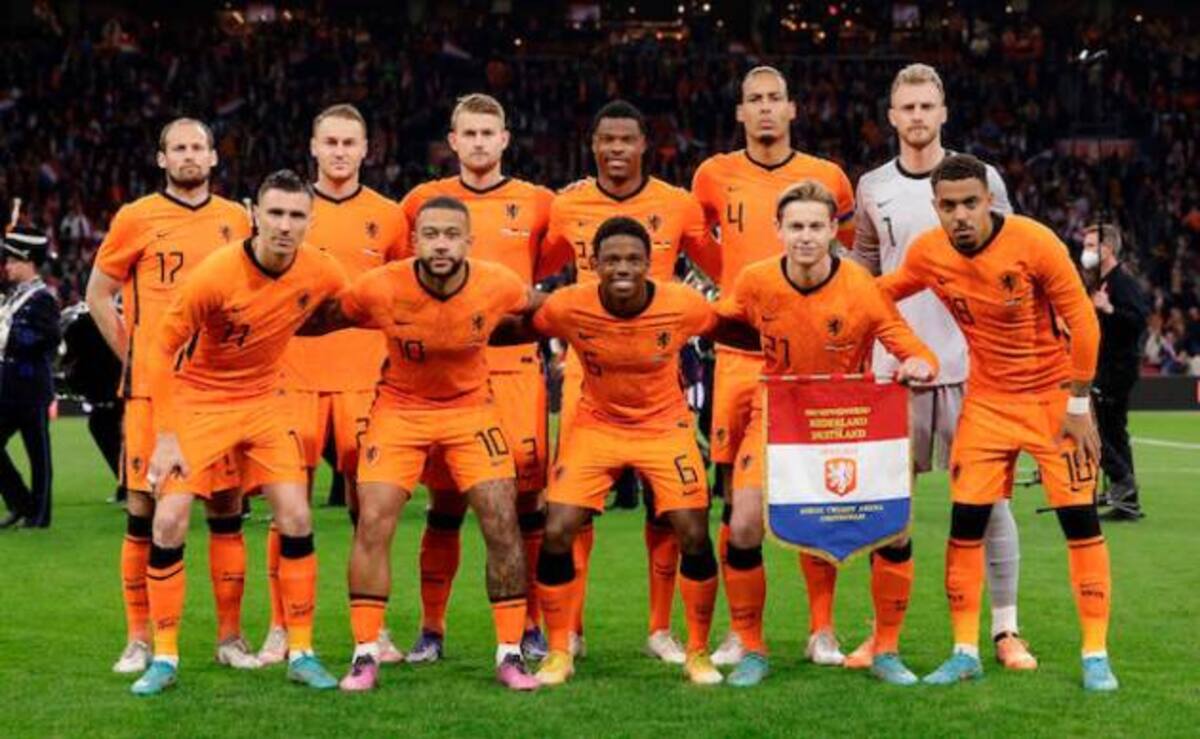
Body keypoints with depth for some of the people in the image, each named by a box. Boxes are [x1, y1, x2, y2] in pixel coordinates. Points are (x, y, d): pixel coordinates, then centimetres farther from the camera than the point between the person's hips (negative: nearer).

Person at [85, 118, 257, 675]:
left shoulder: (236, 220, 10)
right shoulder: (136, 219, 2)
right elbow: (99, 294, 7)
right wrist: (133, 356, 1)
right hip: (152, 387, -2)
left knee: (226, 509, 3)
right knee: (144, 508, -2)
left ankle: (231, 637, 11)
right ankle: (139, 639, 6)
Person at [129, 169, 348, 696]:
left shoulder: (322, 273, -14)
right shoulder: (216, 274, -24)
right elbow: (162, 348, -16)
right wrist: (166, 435, -17)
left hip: (262, 403, 3)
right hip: (196, 401, -3)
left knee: (296, 519, -7)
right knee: (169, 522, -11)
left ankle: (301, 653, 7)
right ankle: (164, 658, 3)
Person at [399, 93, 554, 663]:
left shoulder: (538, 204, 6)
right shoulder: (424, 200, 8)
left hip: (516, 365, 0)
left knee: (526, 495, -2)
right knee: (444, 502, 2)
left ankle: (531, 627, 9)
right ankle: (431, 630, 11)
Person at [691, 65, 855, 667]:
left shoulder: (828, 178, 3)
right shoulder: (714, 176, 4)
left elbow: (856, 250, 18)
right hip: (737, 354, 1)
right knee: (737, 496, 1)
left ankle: (822, 629, 8)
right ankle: (739, 630, 10)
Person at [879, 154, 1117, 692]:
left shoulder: (1034, 243, -22)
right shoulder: (927, 254, -10)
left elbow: (1081, 320, -14)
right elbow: (880, 294, 11)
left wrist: (1078, 403, -12)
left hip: (1053, 396, -3)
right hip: (987, 401, 3)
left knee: (1080, 519, -4)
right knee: (966, 520, -2)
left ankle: (1096, 654, 5)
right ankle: (965, 652, 10)